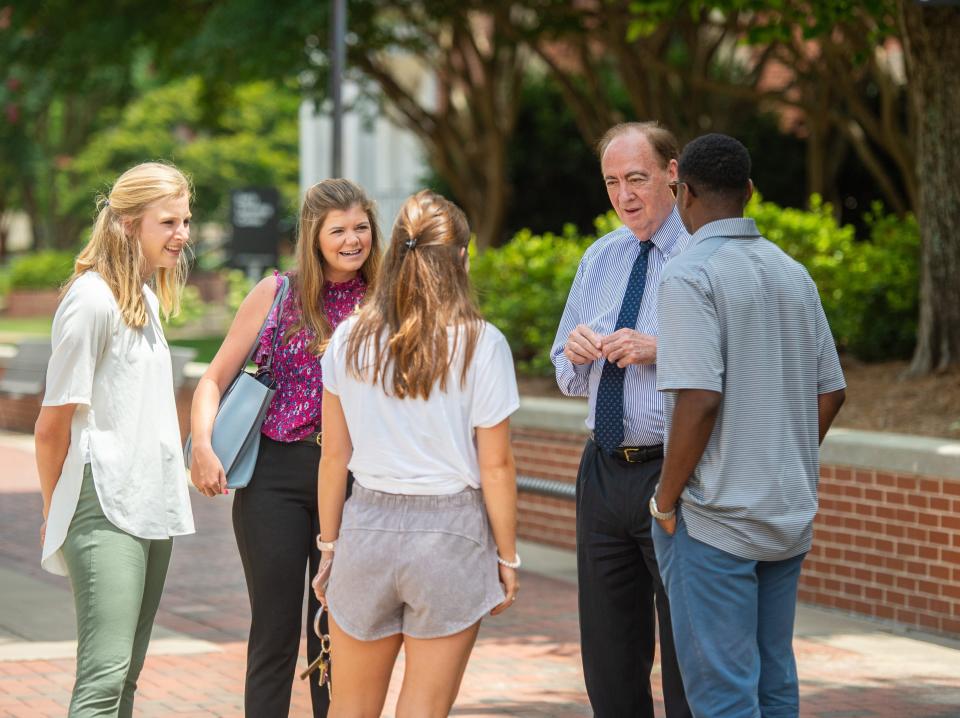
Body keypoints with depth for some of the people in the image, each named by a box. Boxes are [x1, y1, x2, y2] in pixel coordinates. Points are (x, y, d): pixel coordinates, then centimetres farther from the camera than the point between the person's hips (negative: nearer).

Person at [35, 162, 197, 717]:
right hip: (105, 511, -9)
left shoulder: (146, 297, 15)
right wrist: (56, 513, 1)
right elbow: (52, 426, -9)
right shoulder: (92, 300, -13)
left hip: (151, 509, 9)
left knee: (126, 674, 9)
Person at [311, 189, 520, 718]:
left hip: (368, 524, 2)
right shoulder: (481, 345, -7)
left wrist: (329, 544, 14)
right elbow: (495, 466, -5)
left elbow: (334, 456, 4)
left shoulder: (350, 340, 0)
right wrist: (507, 556, 5)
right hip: (452, 534, -2)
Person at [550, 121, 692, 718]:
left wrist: (658, 350, -22)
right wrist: (576, 353, -2)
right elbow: (568, 379, 19)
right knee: (610, 667, 12)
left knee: (688, 668, -1)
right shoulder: (600, 259, 14)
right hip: (604, 472, 7)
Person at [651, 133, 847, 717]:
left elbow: (700, 400, -22)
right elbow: (831, 393, 13)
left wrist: (668, 497, -11)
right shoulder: (794, 275, 10)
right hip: (790, 514, 7)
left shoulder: (690, 276, -13)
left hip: (714, 516, -7)